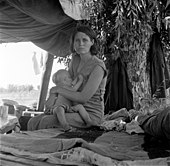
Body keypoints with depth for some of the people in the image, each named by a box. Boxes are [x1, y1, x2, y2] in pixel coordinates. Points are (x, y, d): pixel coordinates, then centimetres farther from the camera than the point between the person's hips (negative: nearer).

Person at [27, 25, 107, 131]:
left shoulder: (98, 66, -18)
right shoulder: (75, 59, 6)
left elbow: (83, 97, -22)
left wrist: (59, 89, -12)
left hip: (91, 114, -7)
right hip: (76, 110, 8)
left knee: (46, 122, -26)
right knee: (33, 122, -5)